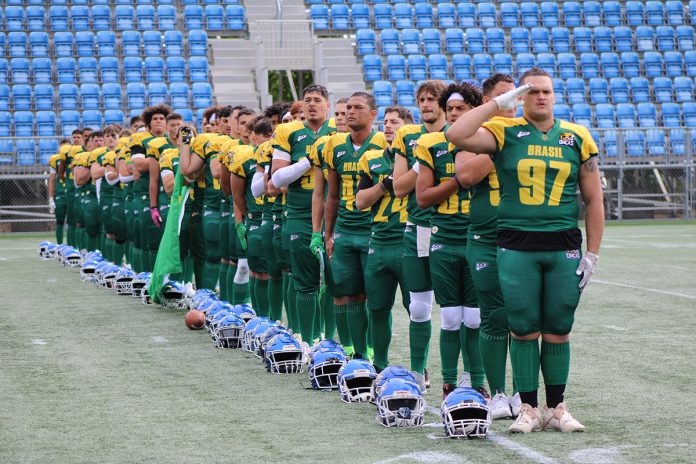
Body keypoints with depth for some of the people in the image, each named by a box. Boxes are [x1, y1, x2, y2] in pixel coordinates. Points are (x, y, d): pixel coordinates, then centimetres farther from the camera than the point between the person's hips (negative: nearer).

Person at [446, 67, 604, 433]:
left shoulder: (577, 138, 7)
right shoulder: (505, 133, 1)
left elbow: (593, 201, 10)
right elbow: (457, 135, -16)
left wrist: (592, 254, 5)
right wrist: (499, 104, -11)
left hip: (564, 248, 1)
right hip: (517, 248, -1)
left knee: (558, 331, 6)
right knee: (523, 330, 2)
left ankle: (556, 407, 15)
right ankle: (529, 408, 11)